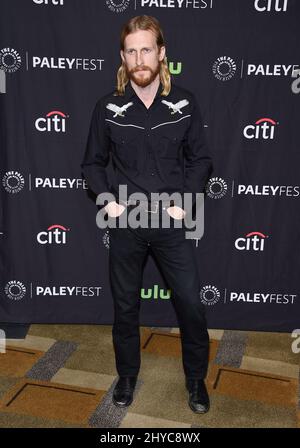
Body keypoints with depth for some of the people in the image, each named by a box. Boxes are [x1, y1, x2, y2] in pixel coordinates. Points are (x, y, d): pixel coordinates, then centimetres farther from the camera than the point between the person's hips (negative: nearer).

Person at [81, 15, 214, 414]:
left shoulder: (184, 103, -3)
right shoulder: (108, 107, -2)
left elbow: (201, 160, 3)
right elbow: (93, 163, 6)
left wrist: (185, 200, -10)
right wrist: (107, 198, -9)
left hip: (172, 222, 0)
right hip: (126, 222, 1)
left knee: (192, 305, 4)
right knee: (125, 306, 14)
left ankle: (196, 379, 30)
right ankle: (127, 375, 38)